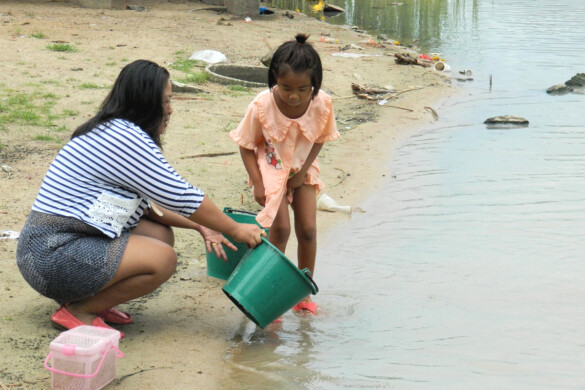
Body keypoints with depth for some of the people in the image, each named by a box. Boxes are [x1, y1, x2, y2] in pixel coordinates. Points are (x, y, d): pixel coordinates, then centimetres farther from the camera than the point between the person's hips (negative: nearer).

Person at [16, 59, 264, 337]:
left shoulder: (108, 131, 14)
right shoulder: (126, 137, -17)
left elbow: (146, 204, 18)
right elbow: (181, 197, -13)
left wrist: (199, 226, 11)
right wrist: (235, 230, -1)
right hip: (53, 257, -10)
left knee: (161, 234, 7)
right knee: (162, 259, -15)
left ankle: (86, 298, 8)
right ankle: (78, 311, -5)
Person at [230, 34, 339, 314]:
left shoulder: (322, 104, -22)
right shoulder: (262, 105, -28)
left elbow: (319, 139, -3)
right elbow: (247, 146, -14)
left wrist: (303, 171, -10)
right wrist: (257, 183, -17)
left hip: (303, 169, 2)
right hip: (271, 168, -2)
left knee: (308, 230, -2)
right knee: (280, 229, -12)